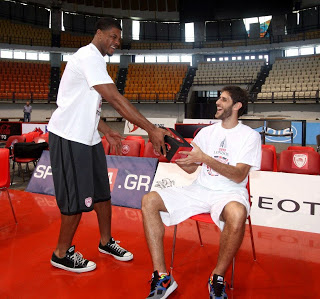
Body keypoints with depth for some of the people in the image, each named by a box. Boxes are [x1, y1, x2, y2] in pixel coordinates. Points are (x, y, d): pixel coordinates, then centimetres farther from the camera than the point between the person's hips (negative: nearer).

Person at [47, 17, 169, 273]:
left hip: (88, 137, 10)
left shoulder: (94, 60, 17)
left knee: (102, 191, 13)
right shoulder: (89, 56, -15)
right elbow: (115, 99, -25)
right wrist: (152, 130, -25)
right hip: (70, 137, -10)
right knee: (78, 198, -1)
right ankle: (62, 254, 19)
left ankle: (106, 242, 30)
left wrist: (107, 132, 12)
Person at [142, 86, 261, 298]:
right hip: (199, 190, 5)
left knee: (237, 213, -41)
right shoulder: (207, 132, 14)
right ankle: (162, 277, -13)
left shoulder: (250, 136, 0)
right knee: (149, 201, -13)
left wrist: (205, 158, -23)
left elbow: (239, 176, -13)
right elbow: (191, 168, 14)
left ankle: (218, 278, -14)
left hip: (229, 193, -4)